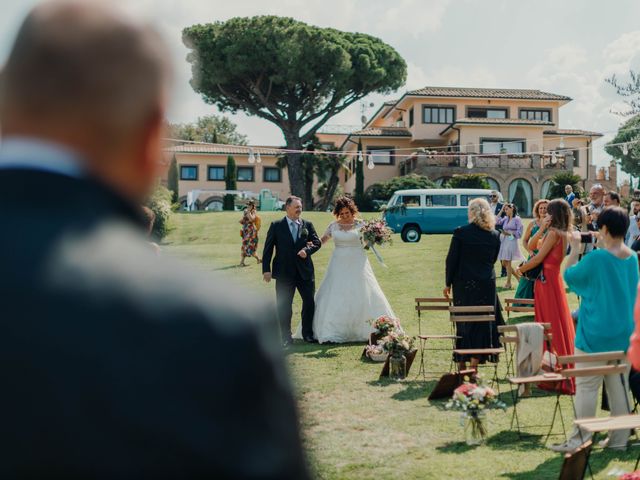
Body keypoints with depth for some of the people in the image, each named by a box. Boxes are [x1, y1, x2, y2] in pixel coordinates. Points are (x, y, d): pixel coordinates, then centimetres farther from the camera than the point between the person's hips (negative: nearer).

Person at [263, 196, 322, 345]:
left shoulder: (308, 225, 8)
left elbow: (317, 242, 2)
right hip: (284, 272, -2)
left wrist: (307, 250, -19)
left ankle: (308, 334, 20)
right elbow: (268, 248, -1)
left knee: (310, 302, 4)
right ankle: (286, 337, 15)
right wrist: (266, 269, -7)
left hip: (305, 271, 2)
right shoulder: (276, 226, 1)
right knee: (284, 306, 4)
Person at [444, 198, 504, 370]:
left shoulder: (460, 233, -9)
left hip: (463, 283, -1)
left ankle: (462, 365, 18)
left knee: (463, 323, 10)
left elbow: (451, 259, -6)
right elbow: (493, 260, 9)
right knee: (482, 323, 7)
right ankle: (474, 365, 7)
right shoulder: (494, 235, 0)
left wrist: (448, 283, 2)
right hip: (486, 284, 1)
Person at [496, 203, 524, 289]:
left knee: (507, 262, -5)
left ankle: (508, 283, 5)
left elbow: (519, 232, -8)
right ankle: (518, 276, 23)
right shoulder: (505, 218, 15)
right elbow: (498, 222, 1)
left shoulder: (517, 219, -4)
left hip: (512, 242, -7)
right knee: (504, 263, 8)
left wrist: (509, 233, -12)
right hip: (504, 242, 7)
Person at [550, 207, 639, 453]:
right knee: (619, 386, 11)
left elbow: (569, 276, -3)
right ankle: (619, 439, 17)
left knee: (586, 387, -1)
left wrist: (574, 248, 5)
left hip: (595, 335, -6)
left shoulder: (595, 258, -17)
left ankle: (579, 440, 2)